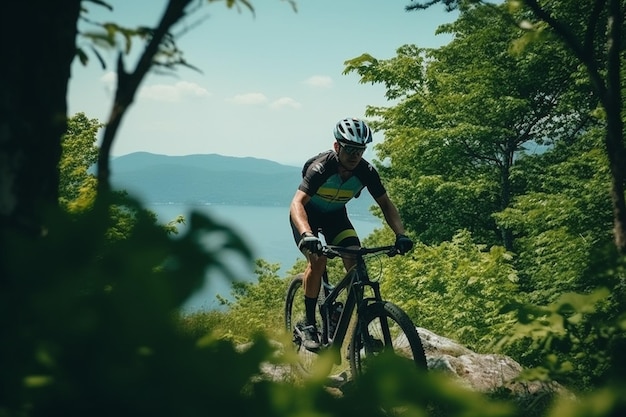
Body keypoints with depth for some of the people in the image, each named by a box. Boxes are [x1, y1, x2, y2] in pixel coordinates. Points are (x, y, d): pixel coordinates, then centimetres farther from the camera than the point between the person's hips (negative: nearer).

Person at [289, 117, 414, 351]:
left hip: (335, 215, 4)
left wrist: (400, 234, -26)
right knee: (317, 260, -27)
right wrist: (306, 234, -62)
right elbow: (297, 203, -44)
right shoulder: (321, 167, -34)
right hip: (308, 214, -4)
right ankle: (309, 324, -13)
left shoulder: (366, 172, -21)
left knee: (356, 262, -16)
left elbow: (385, 204, -10)